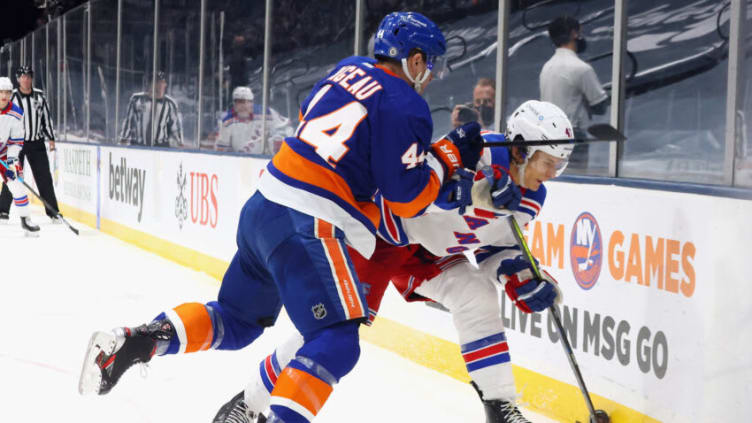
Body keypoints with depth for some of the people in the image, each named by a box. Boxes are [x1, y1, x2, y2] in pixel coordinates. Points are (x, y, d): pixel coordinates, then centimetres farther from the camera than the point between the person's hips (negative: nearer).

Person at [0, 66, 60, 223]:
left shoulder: (40, 96, 5)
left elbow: (46, 118, 11)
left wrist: (51, 139, 7)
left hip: (37, 143, 2)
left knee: (44, 177, 2)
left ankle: (52, 211, 7)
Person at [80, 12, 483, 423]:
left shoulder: (349, 68, 14)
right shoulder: (406, 107, -8)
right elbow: (407, 199, -8)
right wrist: (450, 156, 4)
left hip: (264, 205, 9)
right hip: (307, 227, -8)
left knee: (238, 318, 21)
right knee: (337, 342, -7)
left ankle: (135, 341, 9)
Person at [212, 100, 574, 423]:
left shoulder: (530, 197, -3)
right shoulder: (481, 153, -29)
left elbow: (497, 248, 6)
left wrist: (526, 282, -11)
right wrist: (483, 194, -51)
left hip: (430, 253, 8)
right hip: (386, 227, -7)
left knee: (476, 294, -13)